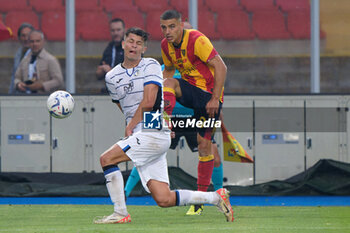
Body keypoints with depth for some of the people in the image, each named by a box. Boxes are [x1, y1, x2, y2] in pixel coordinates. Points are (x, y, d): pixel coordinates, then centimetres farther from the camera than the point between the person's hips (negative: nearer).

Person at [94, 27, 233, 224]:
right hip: (139, 137, 6)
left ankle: (120, 213, -13)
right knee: (164, 200, -2)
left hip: (154, 134, -6)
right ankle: (216, 197, 12)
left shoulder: (151, 66, -2)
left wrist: (130, 126, -4)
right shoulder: (112, 77, 14)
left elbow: (148, 102, -11)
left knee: (107, 158, -18)